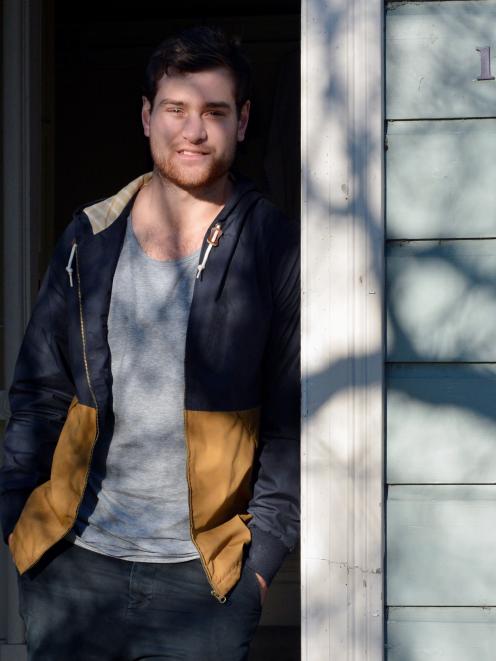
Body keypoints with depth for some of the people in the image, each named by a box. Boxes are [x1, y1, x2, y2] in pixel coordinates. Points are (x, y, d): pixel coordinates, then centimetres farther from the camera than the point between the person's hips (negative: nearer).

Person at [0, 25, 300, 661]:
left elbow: (296, 421, -2)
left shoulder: (276, 252, -2)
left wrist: (263, 550, -6)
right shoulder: (88, 240, 6)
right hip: (71, 565, 3)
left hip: (204, 580, -2)